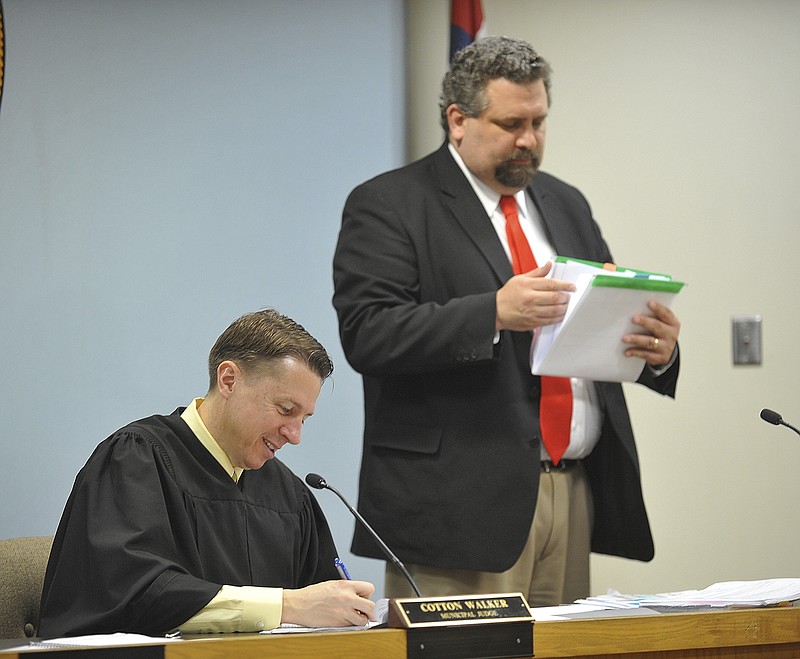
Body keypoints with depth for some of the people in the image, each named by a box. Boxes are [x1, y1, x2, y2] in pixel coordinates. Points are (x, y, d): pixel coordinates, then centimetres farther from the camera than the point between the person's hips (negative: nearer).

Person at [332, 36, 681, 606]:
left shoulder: (566, 205, 19)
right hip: (460, 503, -6)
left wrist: (656, 350, -4)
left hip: (572, 493, 6)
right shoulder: (390, 206, -2)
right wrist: (493, 313, -25)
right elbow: (367, 333, -15)